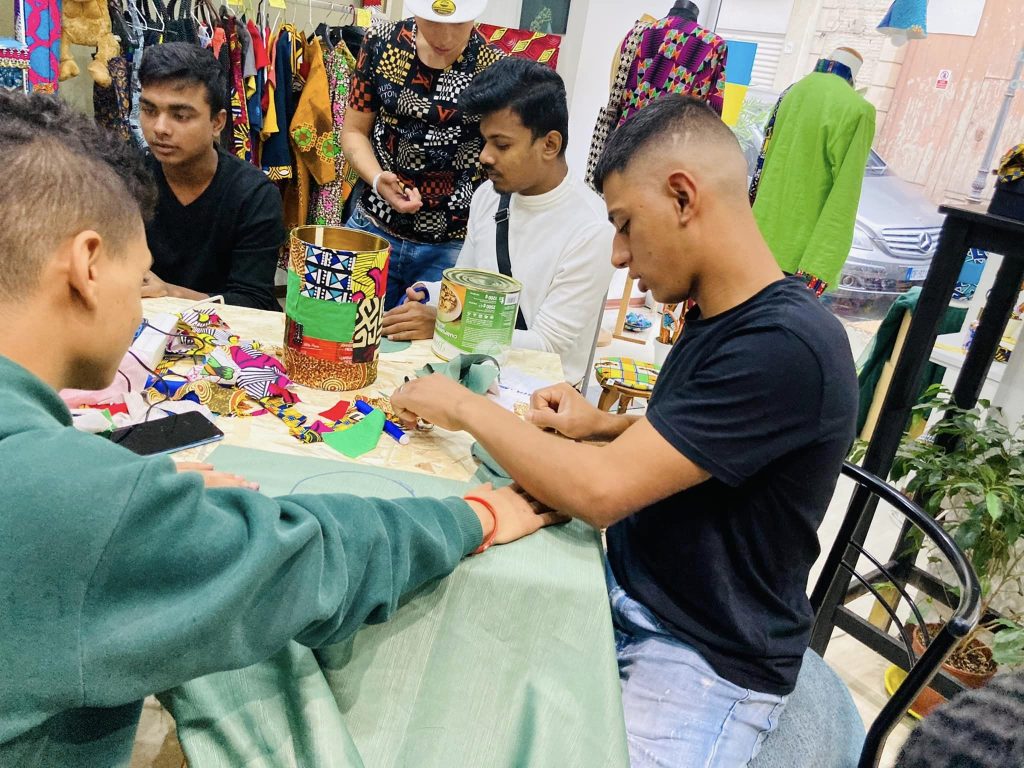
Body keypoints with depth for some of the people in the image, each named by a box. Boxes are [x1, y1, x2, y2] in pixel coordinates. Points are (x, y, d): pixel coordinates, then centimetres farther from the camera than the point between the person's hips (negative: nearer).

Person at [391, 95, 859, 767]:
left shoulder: (787, 346, -26)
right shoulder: (719, 315, 4)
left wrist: (467, 407, -15)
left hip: (705, 662, -8)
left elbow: (599, 492, -29)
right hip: (625, 594, 8)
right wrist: (608, 427, 0)